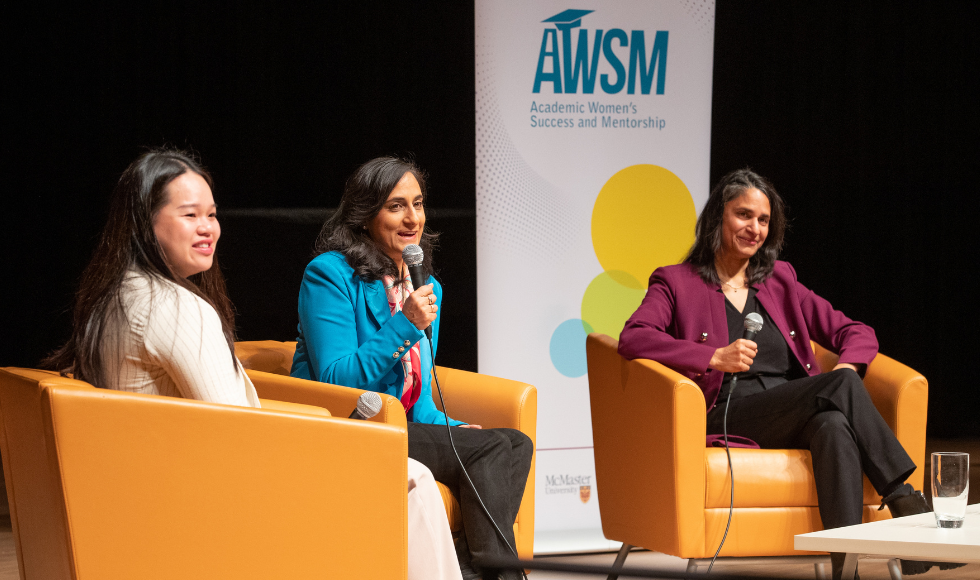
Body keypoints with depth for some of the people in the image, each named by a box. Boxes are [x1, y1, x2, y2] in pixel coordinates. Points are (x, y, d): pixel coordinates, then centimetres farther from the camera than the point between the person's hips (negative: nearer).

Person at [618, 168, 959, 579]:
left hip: (798, 420, 4)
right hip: (729, 417, -4)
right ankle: (908, 504, -30)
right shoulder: (676, 284, 12)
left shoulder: (780, 283, 24)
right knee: (841, 387, -29)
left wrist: (847, 367, -3)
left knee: (834, 425, -37)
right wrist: (714, 357, -20)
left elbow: (856, 332, 22)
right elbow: (632, 338, -8)